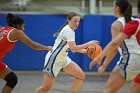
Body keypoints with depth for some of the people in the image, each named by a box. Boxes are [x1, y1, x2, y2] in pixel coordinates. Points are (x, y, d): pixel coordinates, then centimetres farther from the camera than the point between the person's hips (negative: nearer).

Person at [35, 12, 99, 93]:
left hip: (63, 59, 10)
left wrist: (86, 51, 5)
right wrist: (88, 44, -25)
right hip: (53, 59, -10)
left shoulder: (70, 30, 9)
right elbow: (73, 49, -30)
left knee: (81, 76, 2)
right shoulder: (68, 31, -20)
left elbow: (73, 47, 18)